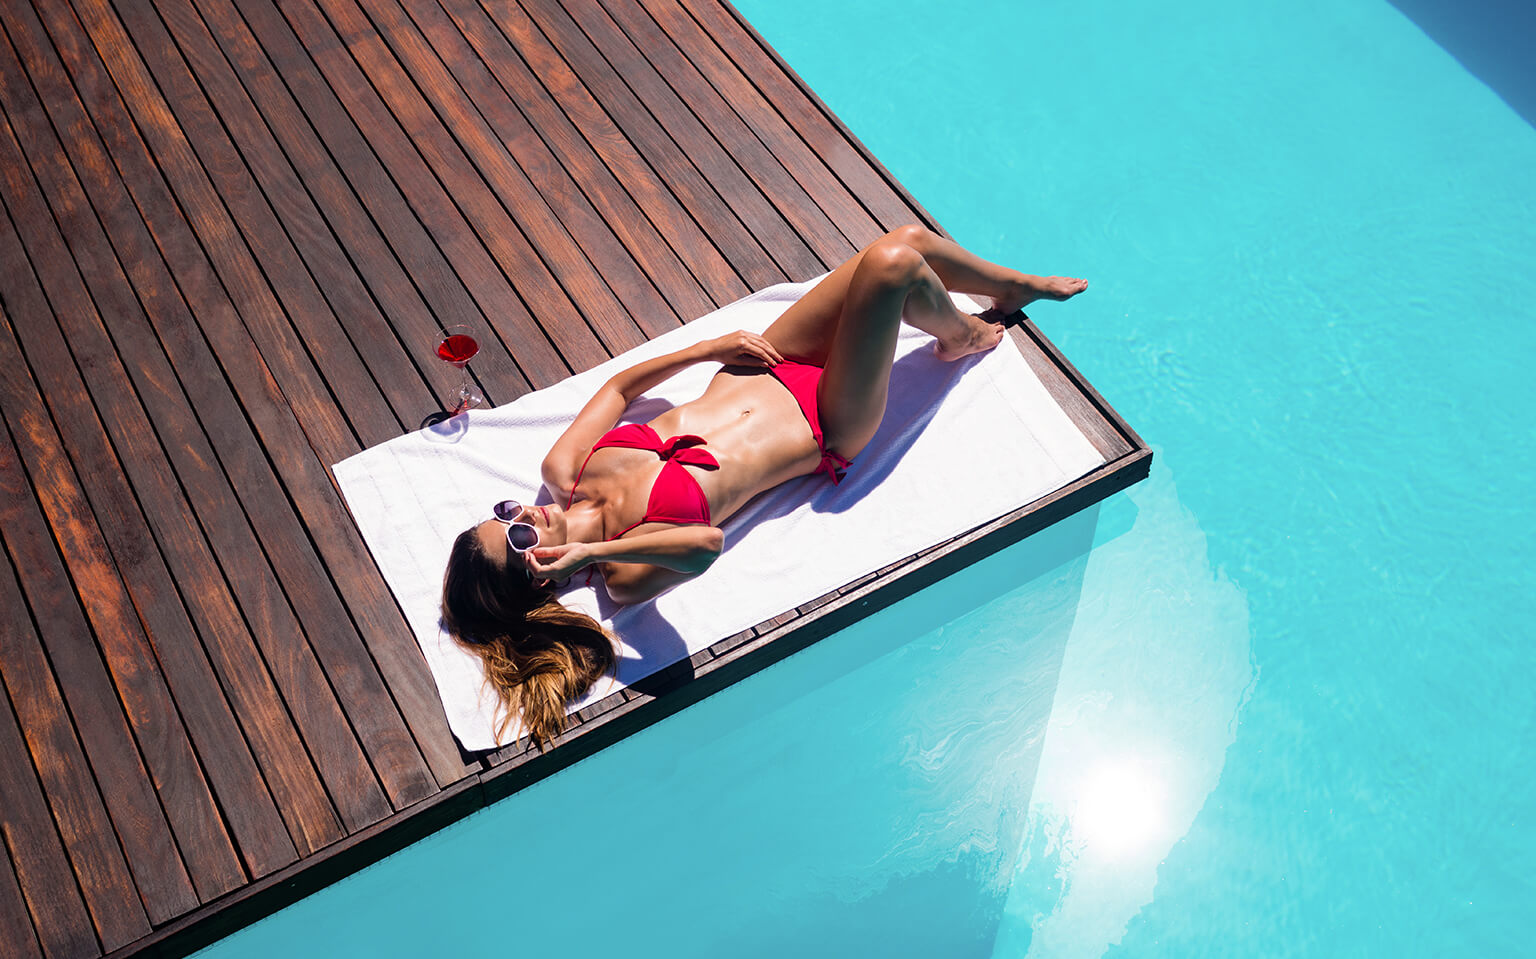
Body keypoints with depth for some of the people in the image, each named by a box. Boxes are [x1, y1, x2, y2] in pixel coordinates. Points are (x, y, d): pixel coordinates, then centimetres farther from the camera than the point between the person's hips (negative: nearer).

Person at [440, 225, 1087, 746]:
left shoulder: (562, 472, -10)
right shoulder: (627, 573, -28)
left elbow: (619, 385, 6)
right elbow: (706, 544, -52)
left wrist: (710, 347, -2)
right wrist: (592, 550, -51)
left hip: (759, 375, 6)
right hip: (824, 429, -6)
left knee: (910, 238, 0)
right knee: (895, 268, -18)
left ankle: (1016, 286, 34)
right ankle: (965, 337, 20)